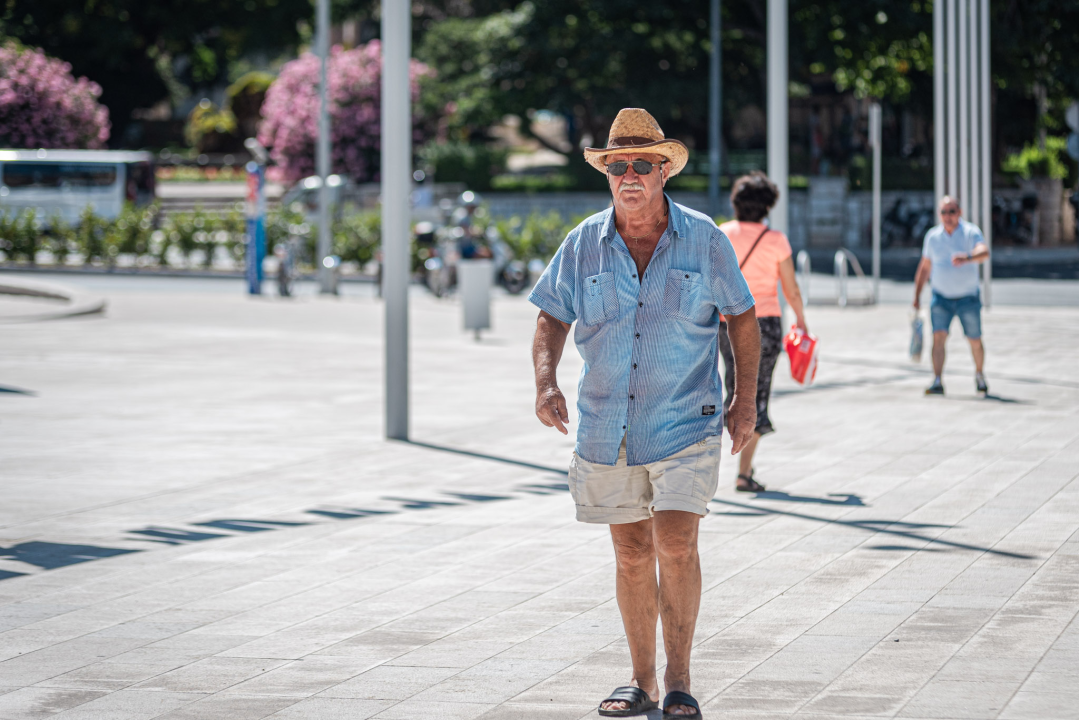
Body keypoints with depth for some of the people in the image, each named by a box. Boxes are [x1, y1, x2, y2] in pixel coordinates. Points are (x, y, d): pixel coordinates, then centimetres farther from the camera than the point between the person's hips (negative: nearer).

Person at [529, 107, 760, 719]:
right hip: (606, 428, 3)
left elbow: (742, 319, 5)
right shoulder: (583, 245, 1)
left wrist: (746, 403, 1)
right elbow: (552, 319, 9)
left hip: (684, 424, -3)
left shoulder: (704, 240, -3)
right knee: (632, 554, 10)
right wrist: (546, 382, -9)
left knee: (676, 545, -14)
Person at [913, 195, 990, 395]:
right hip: (941, 297, 2)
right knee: (938, 336, -15)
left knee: (975, 341, 7)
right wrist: (917, 296, 11)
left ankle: (979, 375, 33)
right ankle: (937, 382, -19)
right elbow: (924, 267, 14)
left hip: (968, 298, -2)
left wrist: (967, 258, -51)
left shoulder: (971, 232, -9)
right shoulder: (932, 236, 4)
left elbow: (984, 252, -29)